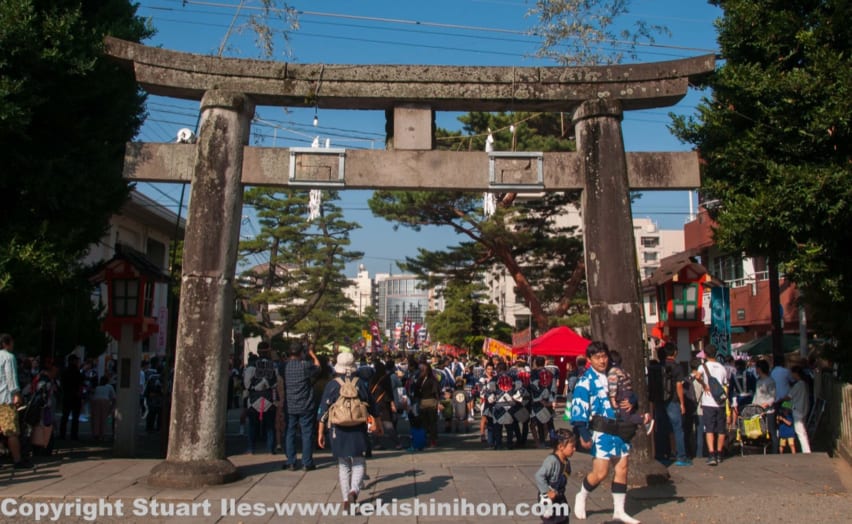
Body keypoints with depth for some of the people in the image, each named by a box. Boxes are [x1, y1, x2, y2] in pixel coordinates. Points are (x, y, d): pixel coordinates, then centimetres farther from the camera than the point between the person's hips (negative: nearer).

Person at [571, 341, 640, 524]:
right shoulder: (586, 380, -9)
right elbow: (579, 407, -15)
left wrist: (630, 402, 1)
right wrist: (583, 434, -20)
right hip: (601, 431, -6)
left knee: (622, 469, 9)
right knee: (600, 472, -9)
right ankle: (582, 496, 19)